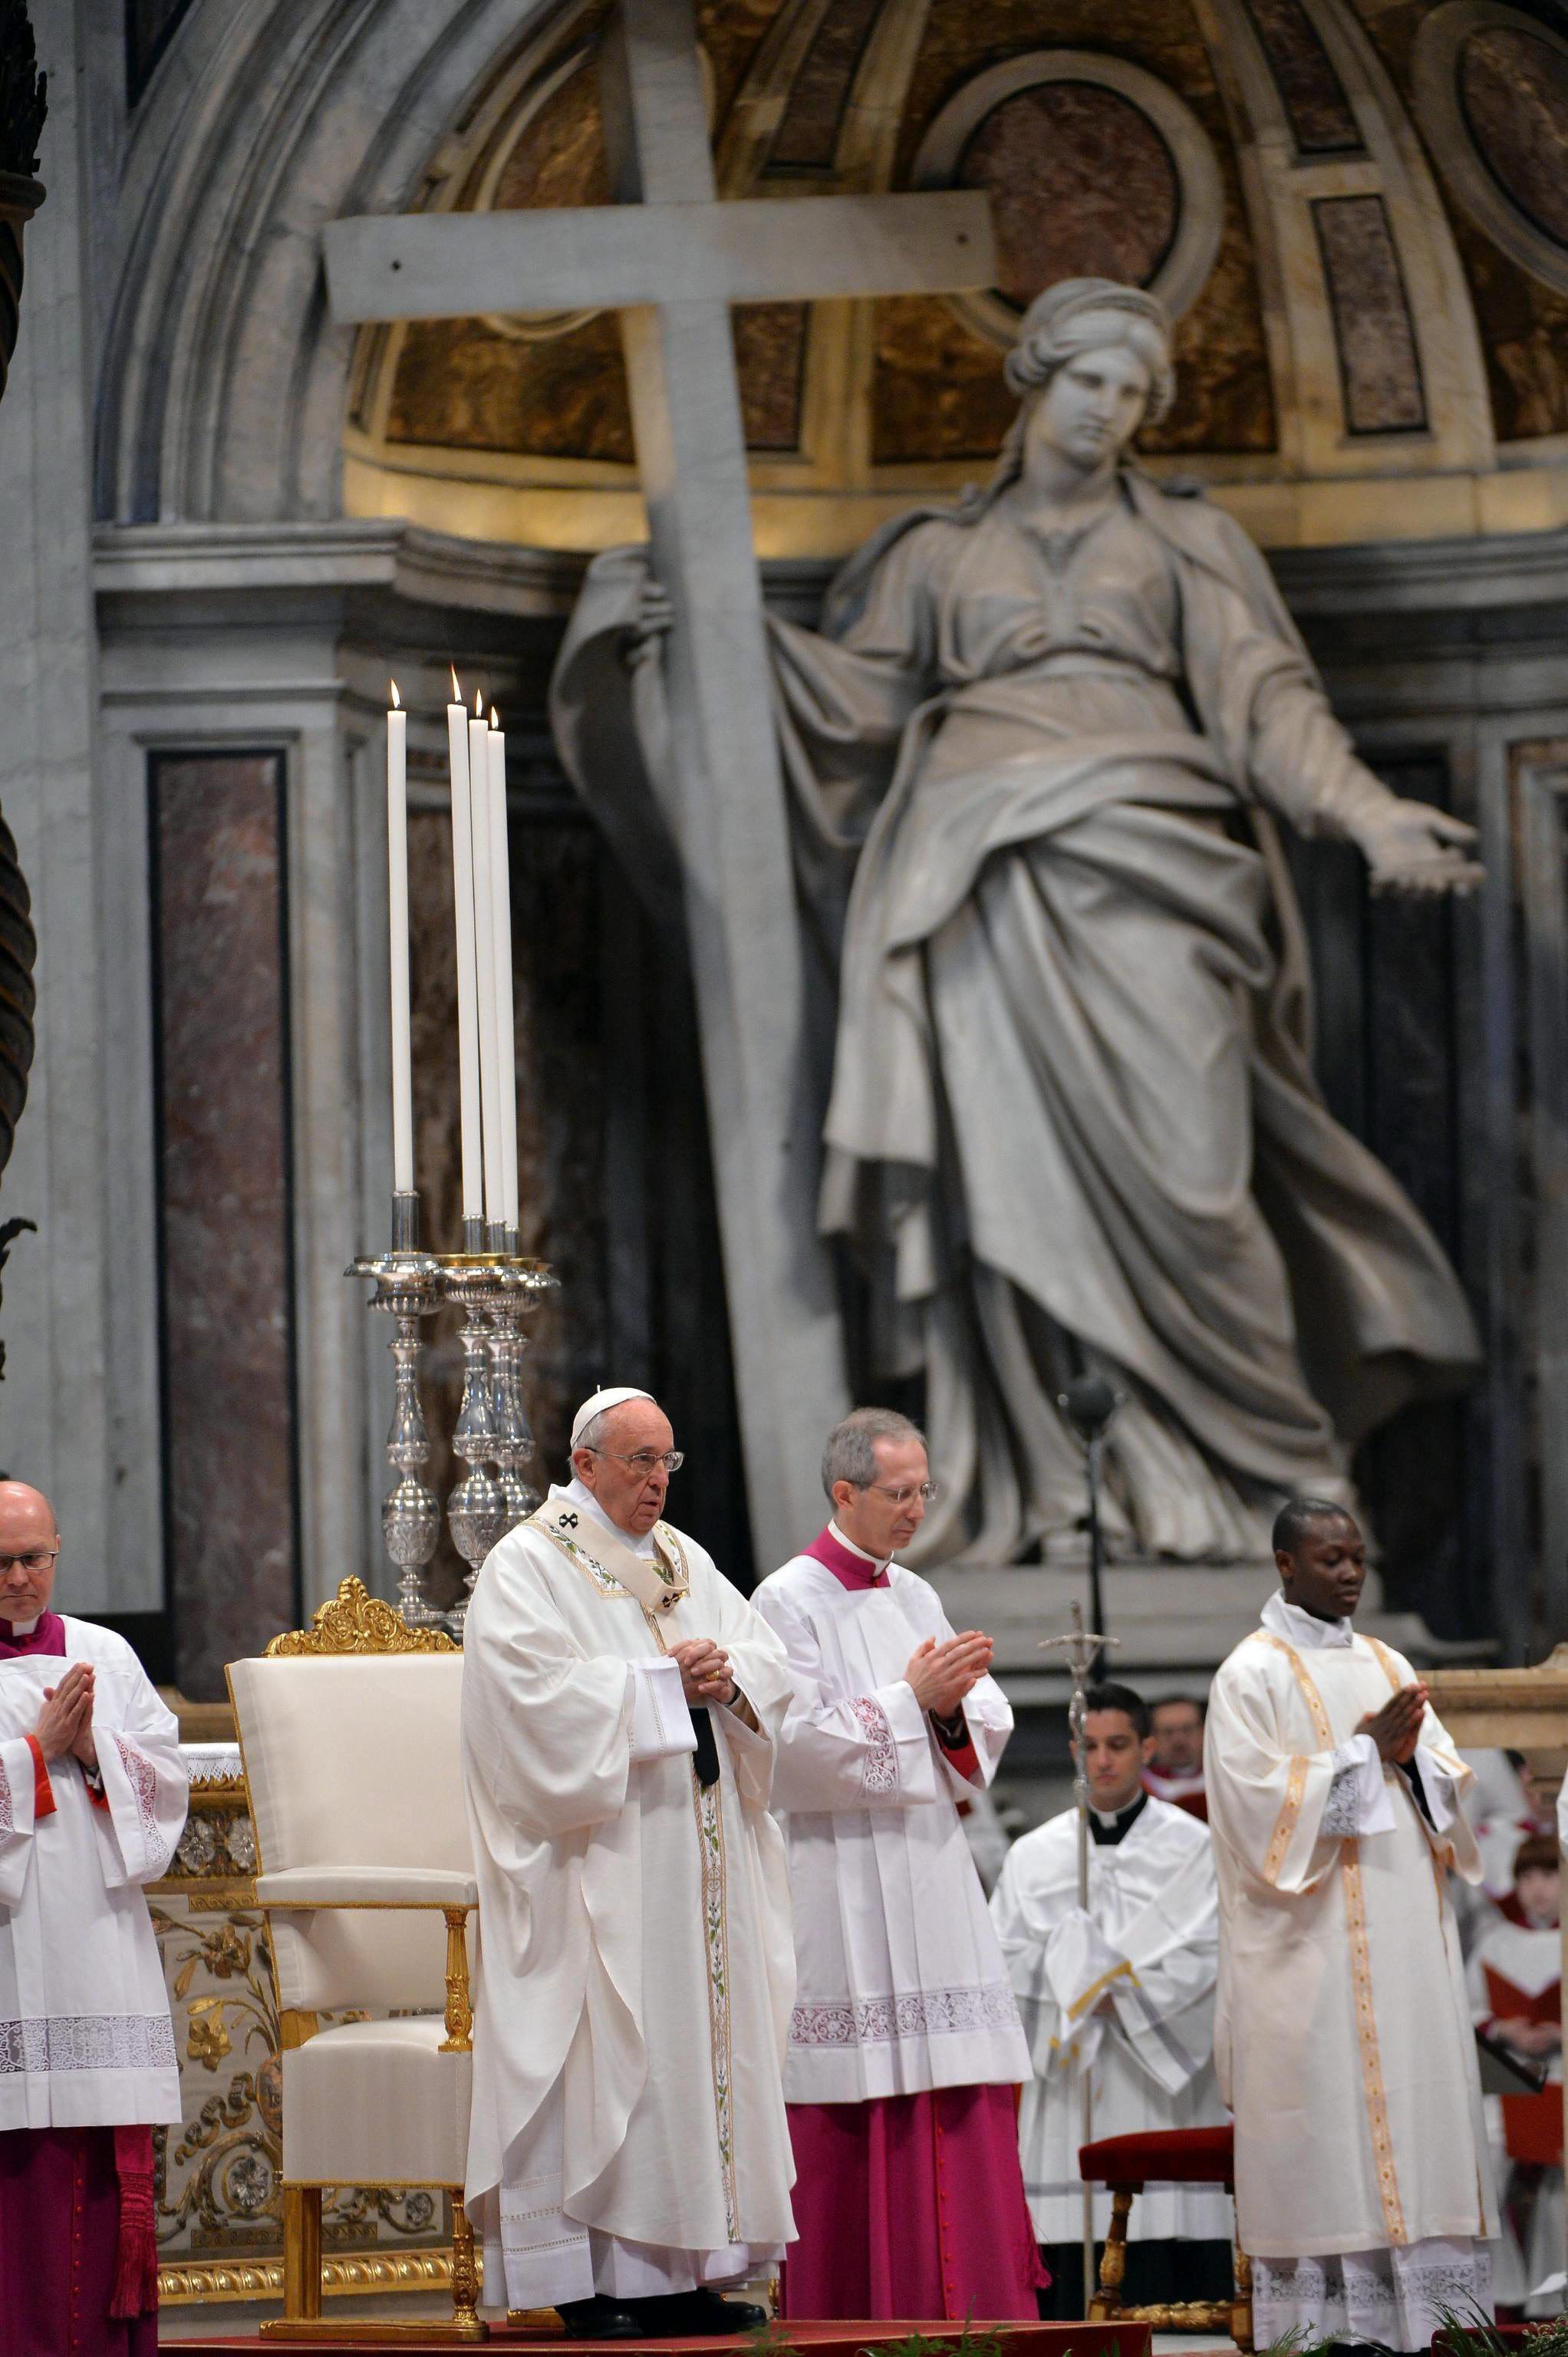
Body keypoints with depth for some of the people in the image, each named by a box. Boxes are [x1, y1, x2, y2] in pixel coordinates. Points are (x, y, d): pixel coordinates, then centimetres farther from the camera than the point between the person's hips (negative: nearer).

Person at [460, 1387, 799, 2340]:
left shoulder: (686, 1563, 18)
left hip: (698, 1852, 7)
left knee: (701, 2042, 4)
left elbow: (769, 1659, 13)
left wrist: (728, 1674, -9)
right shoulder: (528, 1567, -3)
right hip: (600, 1861, -7)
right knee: (601, 2054, -11)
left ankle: (679, 2274, 6)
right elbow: (540, 1690, -17)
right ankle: (591, 2280, -10)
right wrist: (665, 1681, -16)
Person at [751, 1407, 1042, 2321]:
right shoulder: (790, 1601, -5)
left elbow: (986, 1732, 13)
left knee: (961, 2101, 1)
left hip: (931, 1865, 7)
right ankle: (859, 2318, -2)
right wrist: (908, 1697, -15)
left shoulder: (916, 1597, 15)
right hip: (842, 1886, -7)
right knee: (854, 2130, -6)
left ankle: (967, 2310, 3)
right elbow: (798, 1741, -14)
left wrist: (954, 1704, -8)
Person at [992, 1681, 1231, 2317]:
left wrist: (1122, 1998, -10)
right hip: (1066, 2084, 2)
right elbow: (1009, 1960, 8)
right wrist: (1080, 1989, -7)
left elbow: (1206, 1956, -2)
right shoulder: (1033, 1856, 14)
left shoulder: (1192, 1847, 6)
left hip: (1163, 2079, -2)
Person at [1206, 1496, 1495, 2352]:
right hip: (1312, 1945, -6)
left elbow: (1451, 1784, 15)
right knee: (1326, 2122, -8)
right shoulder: (1252, 1674, -2)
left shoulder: (1387, 1666, 16)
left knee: (1417, 2098, 2)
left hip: (1404, 1928, 6)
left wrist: (1410, 1756, -6)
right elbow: (1261, 1799, -12)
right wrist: (1365, 1751, -11)